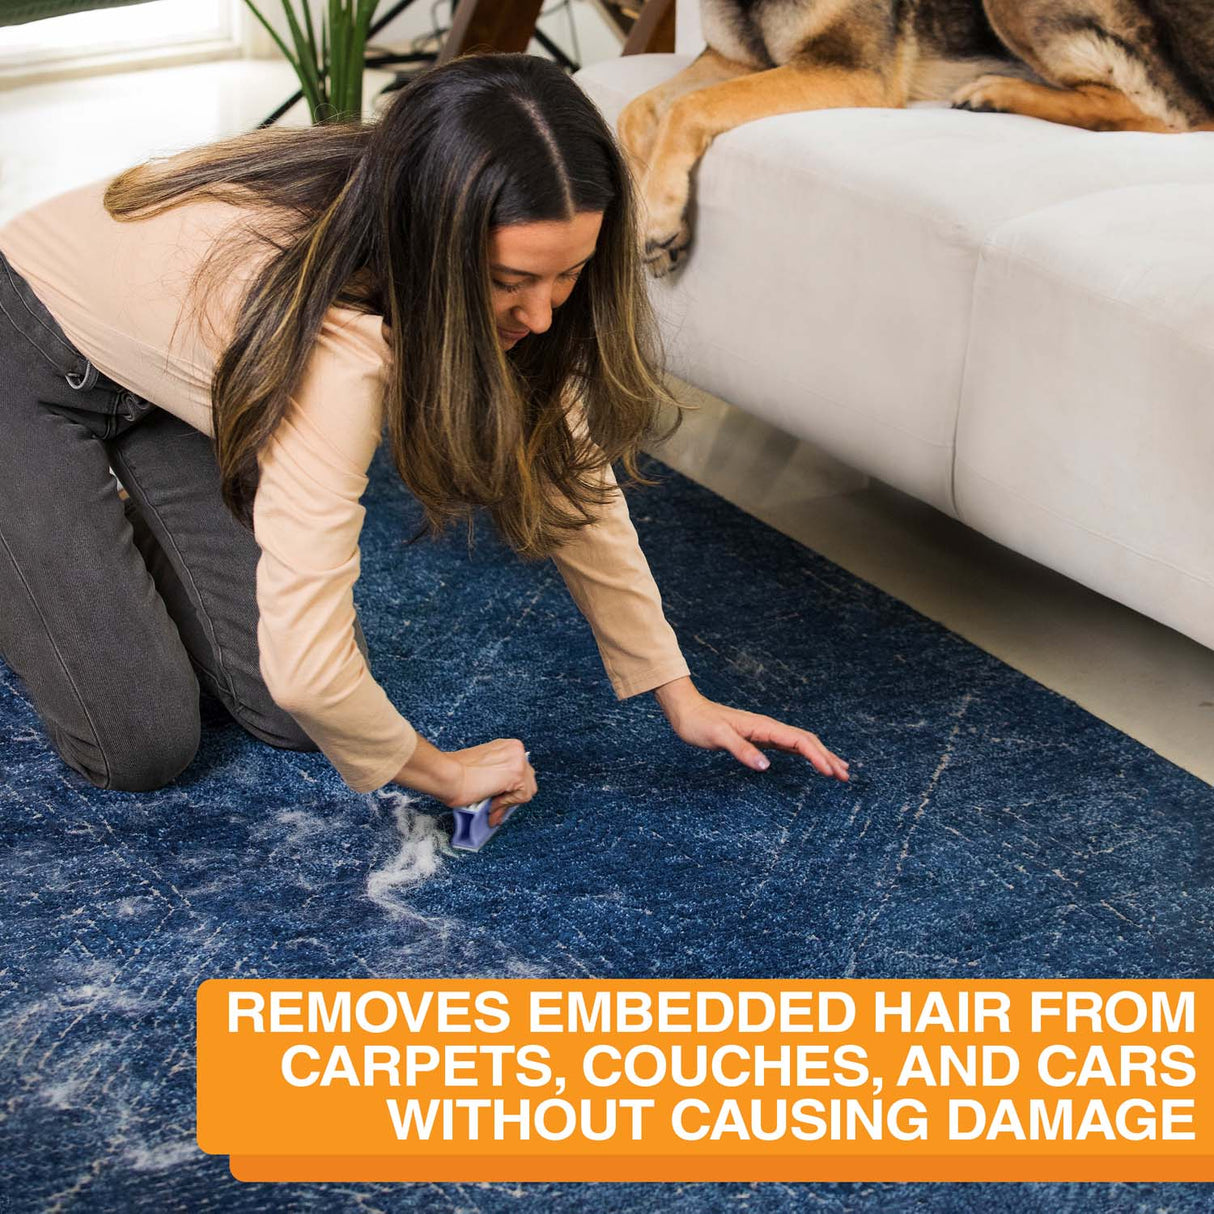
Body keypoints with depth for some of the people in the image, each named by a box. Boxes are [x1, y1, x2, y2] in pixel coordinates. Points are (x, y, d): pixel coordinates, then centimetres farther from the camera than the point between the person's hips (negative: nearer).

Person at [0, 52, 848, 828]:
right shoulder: (333, 346, -44)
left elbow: (572, 481, -10)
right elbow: (306, 666, -44)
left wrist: (683, 700, -11)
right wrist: (439, 772, -24)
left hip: (173, 376, 6)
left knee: (287, 720, -2)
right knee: (142, 751, -10)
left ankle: (128, 536, 24)